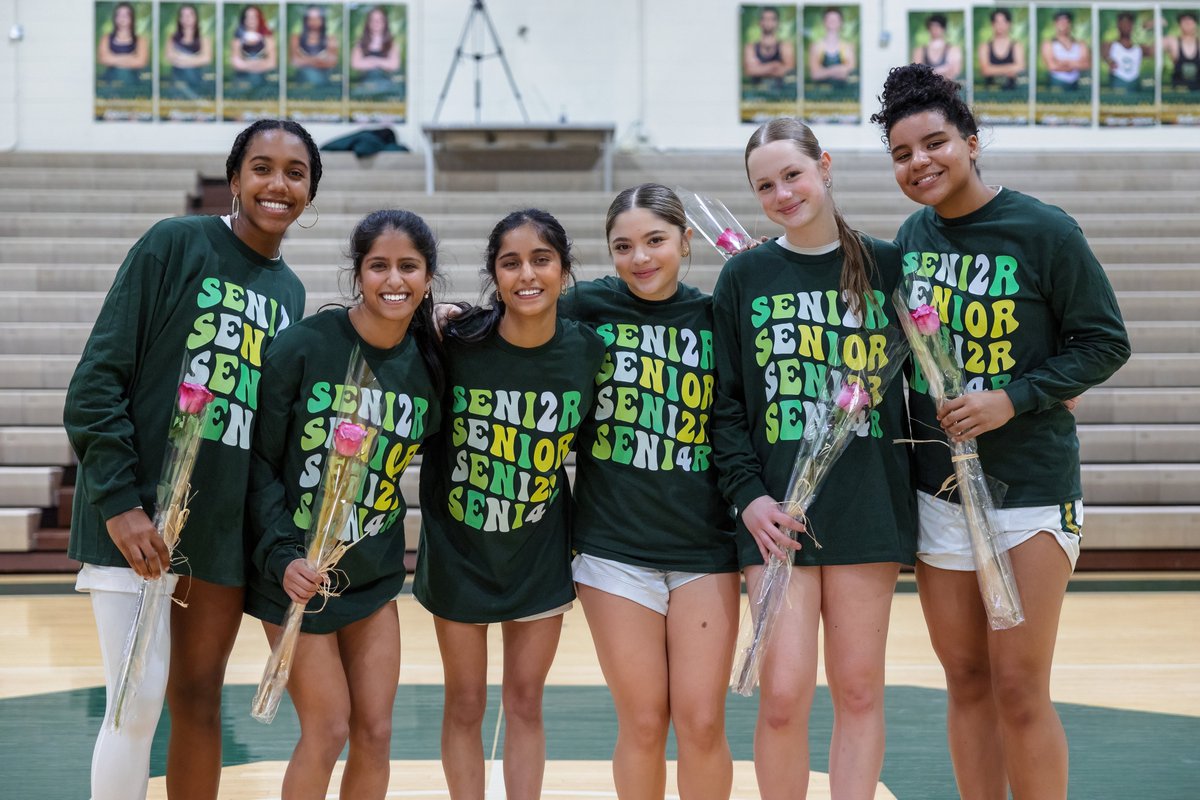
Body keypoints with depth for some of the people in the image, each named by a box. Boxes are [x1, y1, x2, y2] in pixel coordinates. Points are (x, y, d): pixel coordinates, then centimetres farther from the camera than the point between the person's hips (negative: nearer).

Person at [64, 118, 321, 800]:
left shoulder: (290, 291, 12)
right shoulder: (175, 245, -5)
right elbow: (98, 380, -9)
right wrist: (119, 502, -15)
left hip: (229, 529, 5)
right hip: (138, 519, -5)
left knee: (199, 700, 11)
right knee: (139, 706, -7)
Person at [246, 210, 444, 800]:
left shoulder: (432, 365, -3)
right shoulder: (303, 346, -15)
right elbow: (260, 461, -12)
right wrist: (281, 556, -20)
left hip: (374, 573, 4)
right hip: (296, 569, -4)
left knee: (375, 731, 5)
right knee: (327, 729, -2)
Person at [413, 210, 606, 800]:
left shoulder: (588, 351, -11)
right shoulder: (457, 345, -17)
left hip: (539, 553, 1)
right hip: (459, 550, -1)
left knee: (525, 704, 10)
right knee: (465, 704, 10)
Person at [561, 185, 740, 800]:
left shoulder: (717, 315, 2)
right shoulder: (589, 307, 1)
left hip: (704, 545, 0)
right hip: (614, 546, 0)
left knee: (701, 722, 0)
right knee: (642, 723, 4)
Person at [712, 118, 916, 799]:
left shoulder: (887, 266, 6)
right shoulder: (745, 276, 5)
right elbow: (726, 401, 4)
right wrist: (747, 495, -7)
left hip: (868, 507, 1)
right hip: (779, 511, -1)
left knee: (859, 691, 5)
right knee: (784, 694, -5)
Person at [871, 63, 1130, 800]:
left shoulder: (1045, 231, -10)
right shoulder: (911, 238, 6)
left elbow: (1106, 343, -7)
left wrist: (1013, 399, -18)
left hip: (1030, 491, -5)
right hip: (935, 489, 5)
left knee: (1019, 690, -4)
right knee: (967, 683, 10)